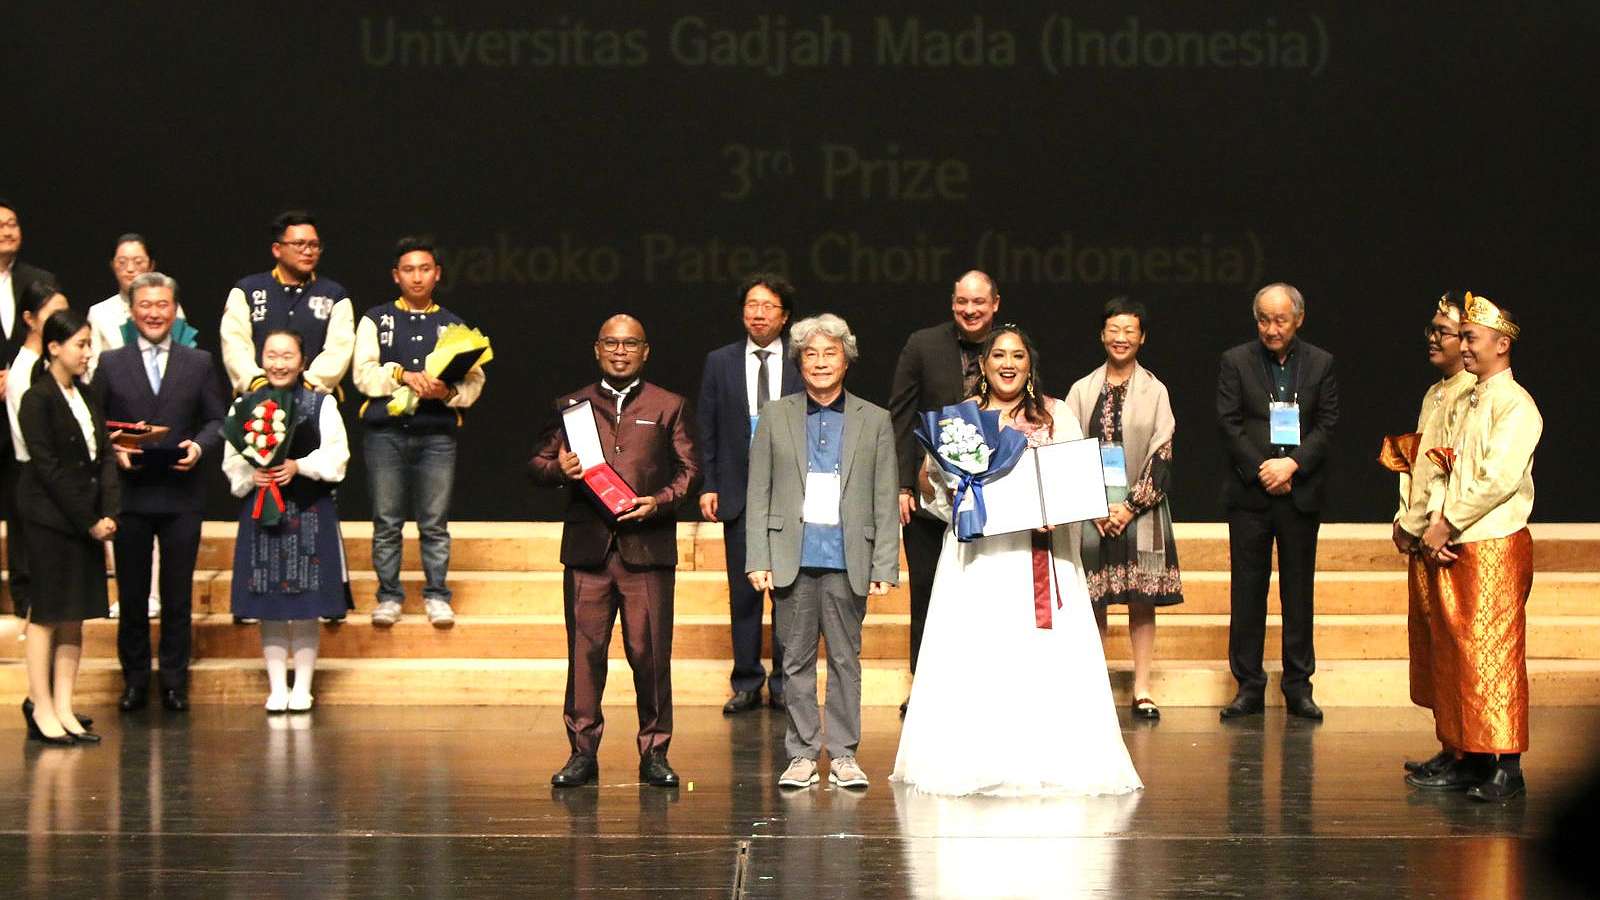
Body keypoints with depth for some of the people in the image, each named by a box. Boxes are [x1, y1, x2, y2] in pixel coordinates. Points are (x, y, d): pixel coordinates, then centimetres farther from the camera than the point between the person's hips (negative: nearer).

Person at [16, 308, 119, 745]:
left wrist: (108, 513, -2)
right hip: (52, 521, -7)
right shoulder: (37, 400, -9)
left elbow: (104, 456, 11)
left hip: (87, 522, 7)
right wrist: (88, 522, -13)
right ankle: (41, 710, 2)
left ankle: (64, 709, 10)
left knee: (74, 619, 7)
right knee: (46, 614, -2)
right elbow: (48, 468, -13)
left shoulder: (85, 396, 13)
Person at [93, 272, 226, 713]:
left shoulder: (199, 363, 8)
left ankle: (175, 681, 12)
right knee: (131, 594, 6)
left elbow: (218, 419, 7)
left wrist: (199, 446, -12)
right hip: (129, 493, 0)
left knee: (178, 594, 4)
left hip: (181, 495, 0)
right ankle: (135, 680, 14)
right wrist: (113, 450, -14)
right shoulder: (110, 363, 6)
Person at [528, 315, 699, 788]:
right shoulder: (571, 406, 15)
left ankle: (654, 753, 7)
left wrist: (660, 501, -9)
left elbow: (690, 469, 8)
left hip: (648, 547, -1)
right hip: (587, 546, 1)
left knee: (650, 652, -2)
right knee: (584, 651, -1)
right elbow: (536, 465, 14)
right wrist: (558, 469, -8)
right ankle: (582, 751, 7)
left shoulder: (668, 407, 12)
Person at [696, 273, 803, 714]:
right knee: (743, 591, 4)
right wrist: (708, 486, 1)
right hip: (739, 491, 1)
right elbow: (707, 430, 8)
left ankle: (784, 684, 11)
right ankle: (746, 684, 12)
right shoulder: (720, 362, 8)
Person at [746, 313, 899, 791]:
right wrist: (758, 560, -2)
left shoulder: (874, 421, 8)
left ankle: (843, 755, 10)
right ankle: (802, 754, 10)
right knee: (797, 660, 3)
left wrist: (885, 566, -2)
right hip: (792, 558, 0)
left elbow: (885, 501, 5)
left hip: (847, 560, 0)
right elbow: (758, 494, 6)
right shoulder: (775, 417, 9)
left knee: (845, 659, 3)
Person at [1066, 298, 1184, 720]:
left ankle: (1142, 690, 2)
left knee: (1142, 600, -1)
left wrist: (1131, 506, -9)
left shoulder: (1155, 391, 5)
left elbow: (1161, 455, 0)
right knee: (1092, 601, 1)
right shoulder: (1083, 390, 8)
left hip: (1140, 509, -1)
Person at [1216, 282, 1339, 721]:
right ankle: (1249, 685, 6)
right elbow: (1228, 423, -2)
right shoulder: (1235, 361, 3)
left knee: (1299, 590, 4)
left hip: (1301, 492, 1)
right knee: (1247, 590, 1)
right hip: (1249, 492, -1)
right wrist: (1261, 469, -11)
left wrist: (1292, 464, -13)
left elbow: (1327, 423, 1)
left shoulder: (1321, 363, 7)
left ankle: (1298, 685, 11)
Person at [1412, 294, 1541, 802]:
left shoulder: (1515, 405, -9)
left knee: (1492, 652, -10)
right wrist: (1435, 525, 0)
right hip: (1452, 548, 9)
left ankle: (1505, 768, -8)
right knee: (1453, 653, 8)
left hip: (1495, 547, -9)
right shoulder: (1469, 403, 19)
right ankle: (1468, 760, 12)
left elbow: (1499, 479, -18)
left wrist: (1448, 526, -12)